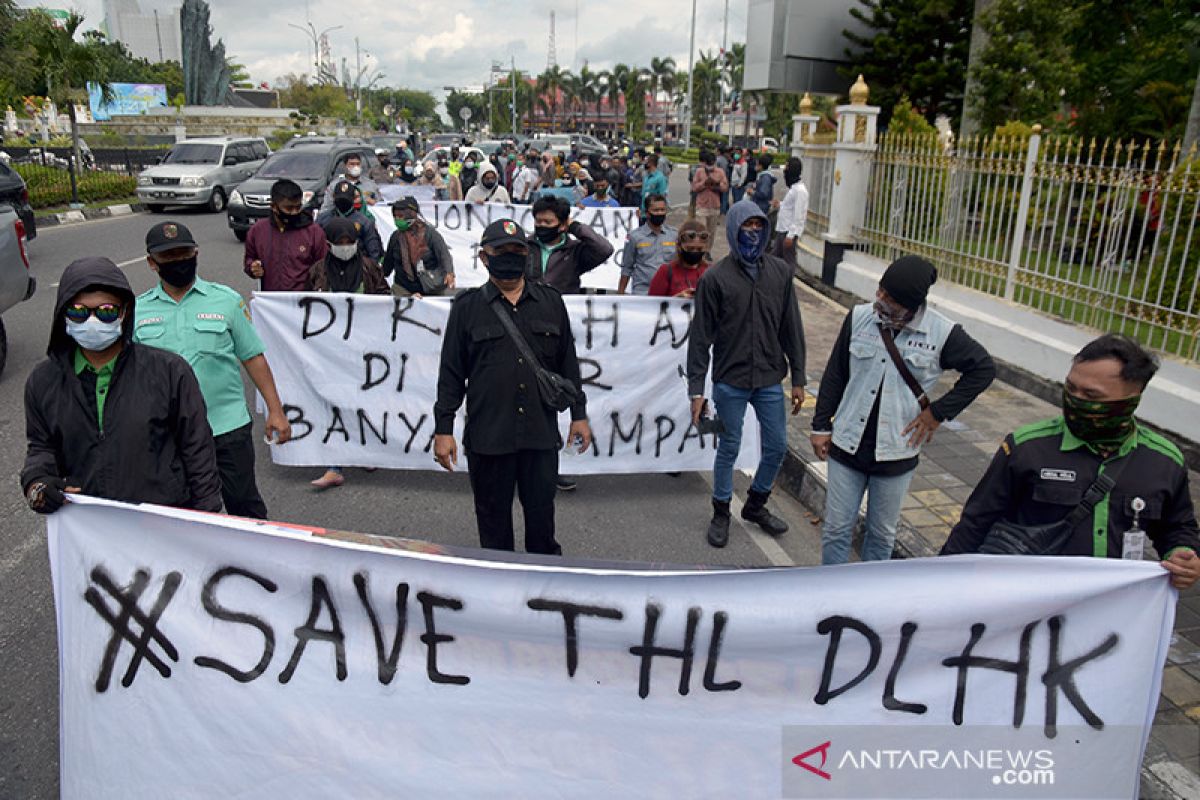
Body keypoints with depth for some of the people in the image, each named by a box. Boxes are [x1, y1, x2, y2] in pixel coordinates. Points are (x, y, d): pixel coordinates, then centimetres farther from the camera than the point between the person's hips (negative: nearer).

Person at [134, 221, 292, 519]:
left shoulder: (226, 299, 0)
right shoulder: (138, 310, 4)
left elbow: (253, 357, 1)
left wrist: (275, 410, -4)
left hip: (228, 427, -2)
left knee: (245, 505, 7)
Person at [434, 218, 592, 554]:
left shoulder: (550, 302, 9)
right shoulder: (467, 307, 3)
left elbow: (568, 362, 13)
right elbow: (451, 373, 2)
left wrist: (579, 414, 11)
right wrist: (443, 429, -2)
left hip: (541, 433, 2)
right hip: (488, 435, -1)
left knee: (541, 512, 11)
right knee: (493, 515, 11)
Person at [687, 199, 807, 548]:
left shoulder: (780, 272, 2)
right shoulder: (715, 278, -8)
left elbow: (791, 329, 6)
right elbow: (700, 337, -7)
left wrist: (798, 379, 5)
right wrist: (696, 389, -9)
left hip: (770, 380, 4)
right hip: (730, 382, -3)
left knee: (777, 447, 11)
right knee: (729, 448, 8)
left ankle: (756, 505, 34)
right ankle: (721, 513, 28)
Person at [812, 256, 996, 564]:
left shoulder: (943, 333, -10)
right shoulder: (859, 317, -4)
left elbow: (983, 368, 2)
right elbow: (835, 375, 5)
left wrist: (938, 412, -5)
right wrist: (821, 426, 5)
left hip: (896, 452, -1)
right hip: (847, 445, 1)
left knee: (882, 533, 14)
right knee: (836, 528, 7)